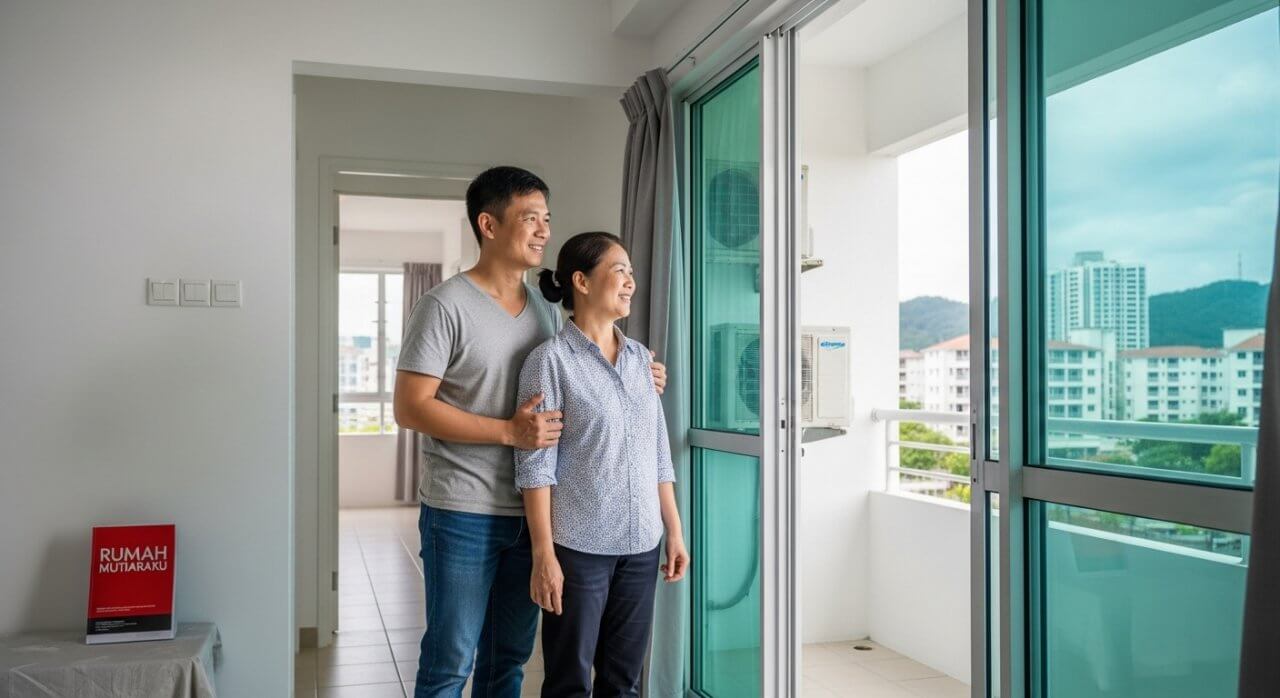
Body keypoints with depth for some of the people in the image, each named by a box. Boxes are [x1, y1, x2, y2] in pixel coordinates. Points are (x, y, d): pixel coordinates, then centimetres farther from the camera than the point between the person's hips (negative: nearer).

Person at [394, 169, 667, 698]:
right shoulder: (445, 306, -10)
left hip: (530, 510, 6)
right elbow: (410, 408, -15)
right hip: (463, 514, -6)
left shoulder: (546, 310, 10)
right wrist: (509, 431, -21)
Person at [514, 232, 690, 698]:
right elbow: (536, 466, -11)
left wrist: (674, 531, 10)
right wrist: (543, 554, -14)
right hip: (578, 546, -5)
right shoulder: (551, 359, -8)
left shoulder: (640, 357, 9)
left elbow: (658, 453, 12)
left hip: (640, 545, 5)